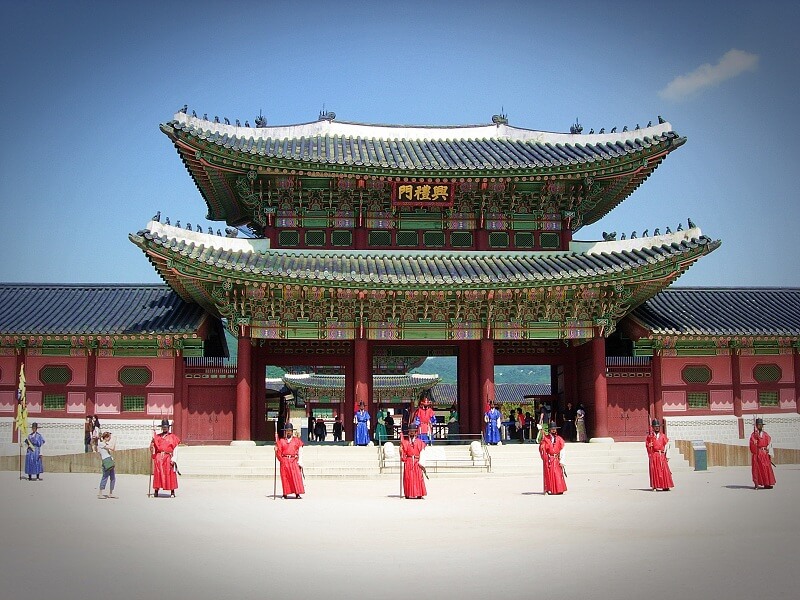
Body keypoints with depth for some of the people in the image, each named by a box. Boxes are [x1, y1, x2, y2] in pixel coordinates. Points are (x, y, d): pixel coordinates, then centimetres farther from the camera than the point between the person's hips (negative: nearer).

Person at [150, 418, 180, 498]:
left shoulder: (172, 437, 5)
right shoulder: (157, 436, 14)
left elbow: (175, 449, -1)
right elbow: (152, 446, 13)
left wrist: (173, 459, -10)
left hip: (168, 458, -2)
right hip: (158, 458, 2)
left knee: (170, 474, -3)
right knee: (157, 474, 1)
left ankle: (172, 492, 2)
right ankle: (156, 491, 7)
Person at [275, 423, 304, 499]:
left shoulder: (296, 440, 8)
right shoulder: (281, 440, 8)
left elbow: (299, 452, 3)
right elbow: (279, 452, 6)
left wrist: (299, 461, -4)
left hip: (294, 461, 0)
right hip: (284, 461, 0)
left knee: (296, 476, -7)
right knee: (285, 477, 0)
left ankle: (297, 494, -5)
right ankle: (285, 494, 5)